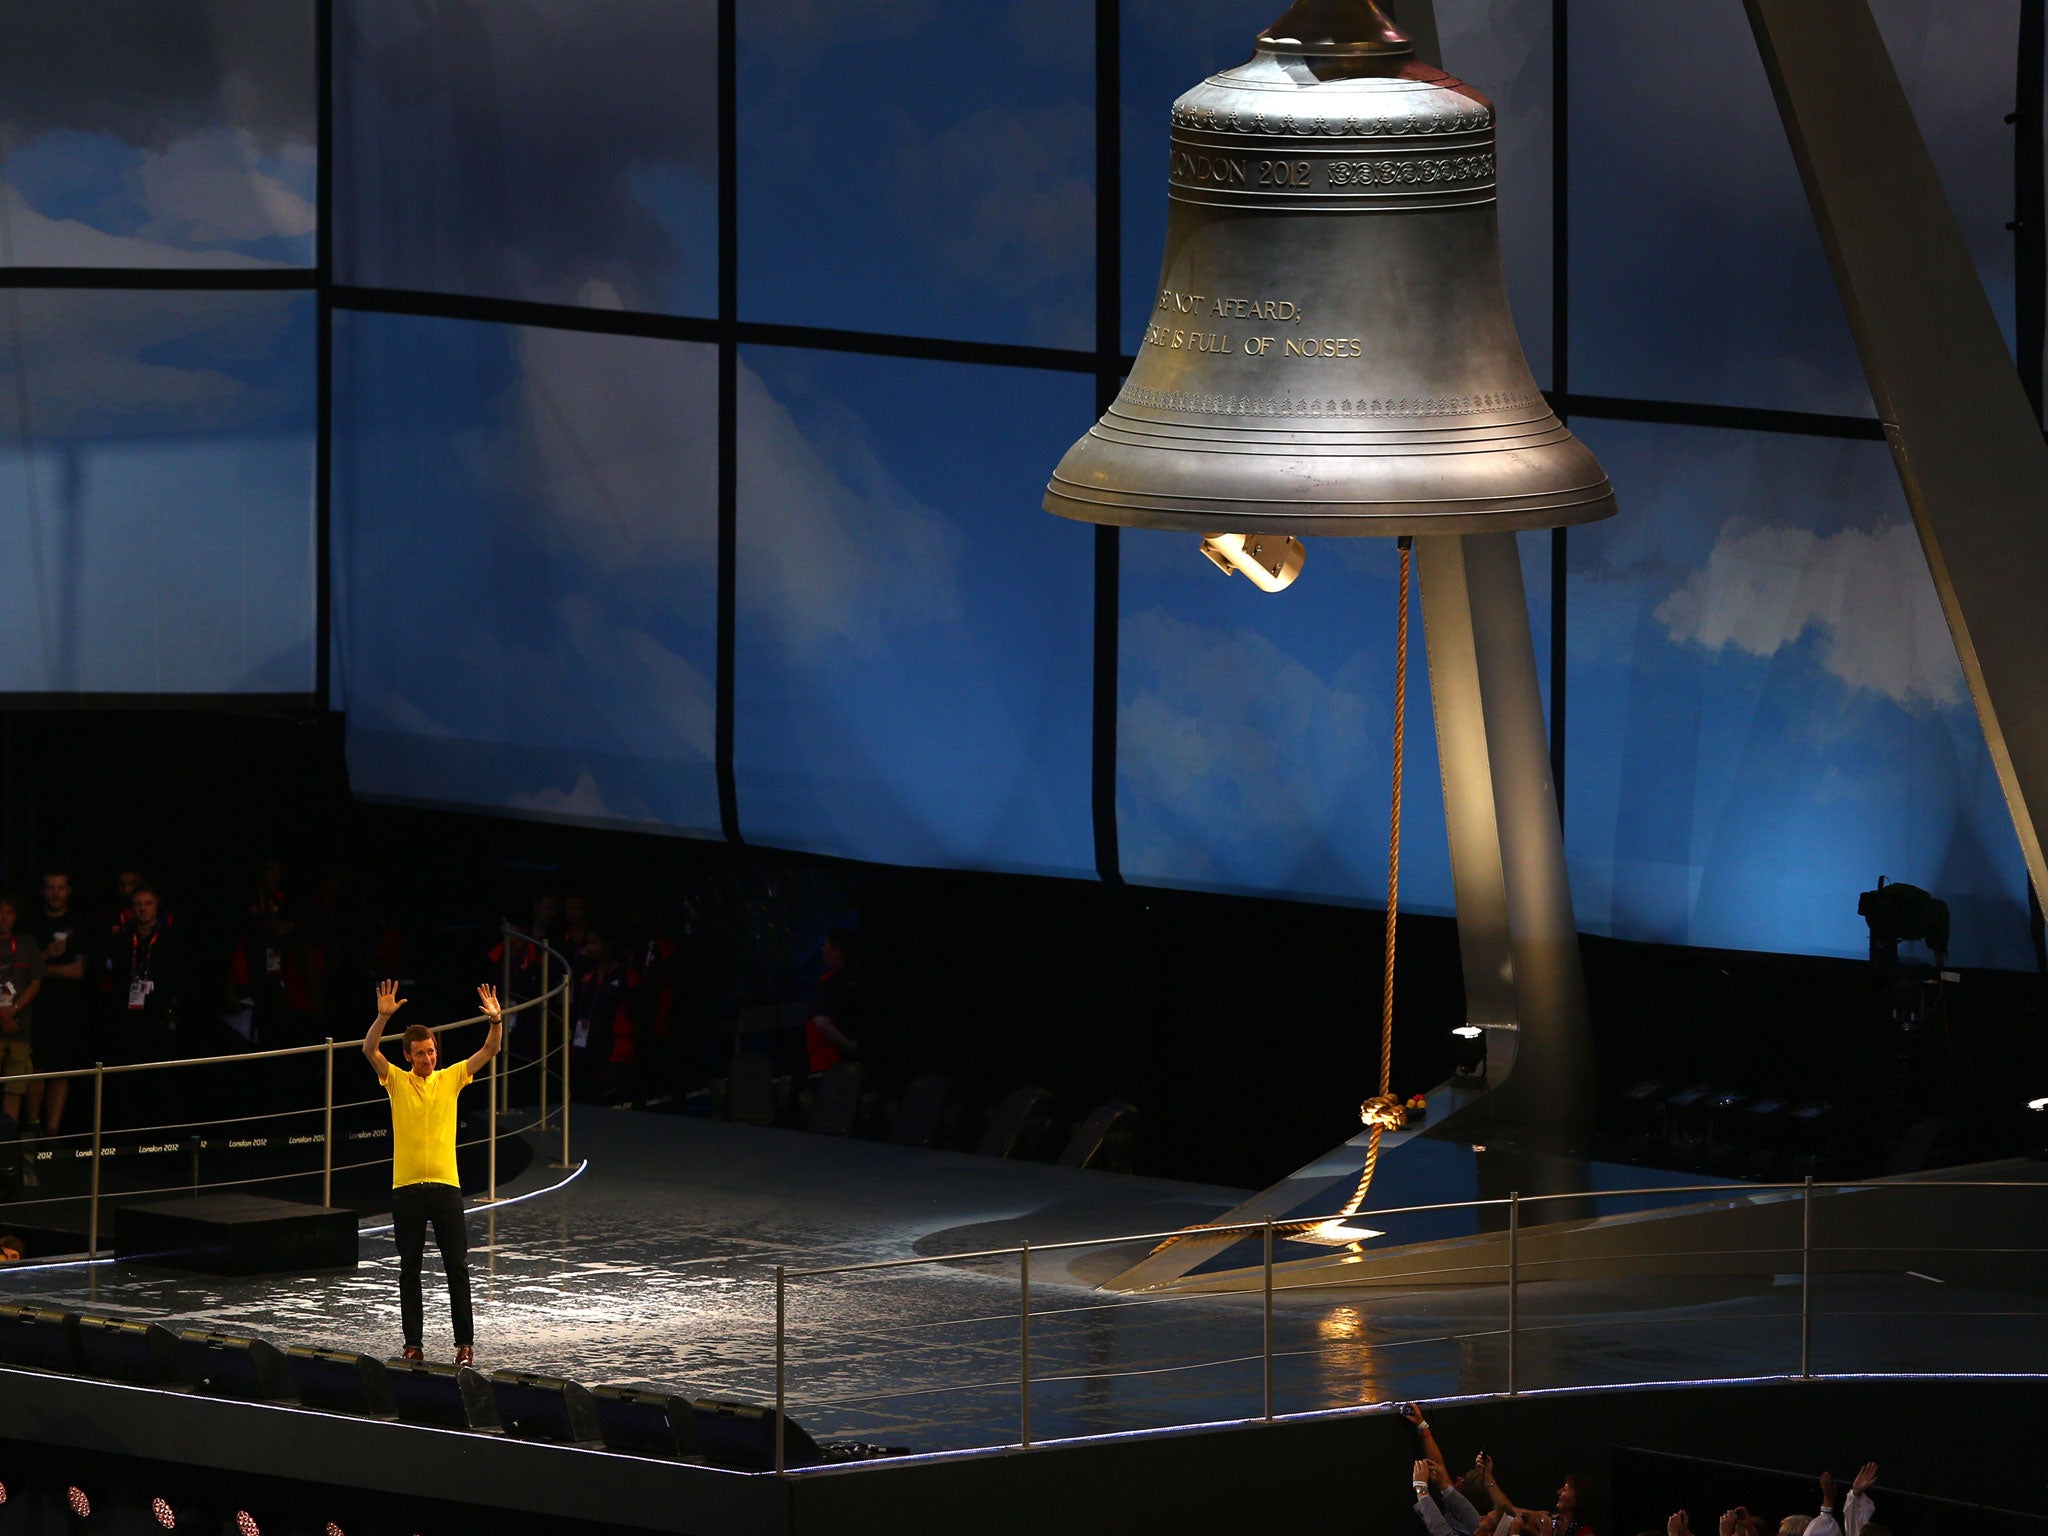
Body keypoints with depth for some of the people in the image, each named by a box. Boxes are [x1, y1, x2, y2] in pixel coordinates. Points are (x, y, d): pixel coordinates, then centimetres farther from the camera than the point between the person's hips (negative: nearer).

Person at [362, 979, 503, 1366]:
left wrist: (496, 1020, -16)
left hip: (445, 1185, 1)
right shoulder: (396, 1081, 2)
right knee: (410, 1269, 3)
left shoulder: (450, 1079, 7)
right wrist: (383, 1017, -27)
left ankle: (465, 1343, 2)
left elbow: (490, 1051, 2)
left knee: (457, 1267, -1)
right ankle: (413, 1344, 8)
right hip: (406, 1186, -1)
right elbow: (370, 1050, -12)